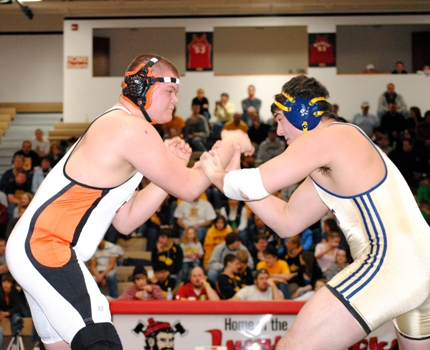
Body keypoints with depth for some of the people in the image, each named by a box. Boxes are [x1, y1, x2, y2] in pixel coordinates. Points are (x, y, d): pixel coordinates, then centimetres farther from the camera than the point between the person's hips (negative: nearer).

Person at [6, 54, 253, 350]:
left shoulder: (113, 127, 20)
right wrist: (228, 145, 5)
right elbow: (189, 189, -7)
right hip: (46, 249, -11)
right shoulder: (132, 128, -11)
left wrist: (171, 165, 12)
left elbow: (126, 220, 17)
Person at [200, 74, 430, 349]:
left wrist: (218, 176, 9)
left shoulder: (328, 137, -6)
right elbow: (287, 222, 22)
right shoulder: (329, 160, 23)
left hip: (392, 262, -10)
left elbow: (253, 187, -12)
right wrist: (233, 176, 18)